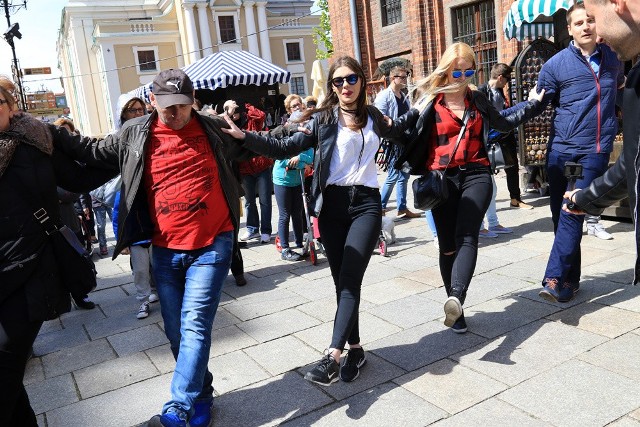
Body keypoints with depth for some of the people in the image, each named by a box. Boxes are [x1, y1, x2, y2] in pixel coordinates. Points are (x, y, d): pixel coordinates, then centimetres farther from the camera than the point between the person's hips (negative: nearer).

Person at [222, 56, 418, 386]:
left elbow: (394, 131, 35)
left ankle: (332, 357, -16)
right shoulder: (322, 118, 2)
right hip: (332, 204, 0)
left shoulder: (372, 116, 12)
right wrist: (244, 137, -18)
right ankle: (355, 349, 19)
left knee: (349, 280, -13)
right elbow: (284, 148, -7)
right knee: (342, 281, 5)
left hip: (366, 203, 1)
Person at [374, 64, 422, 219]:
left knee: (403, 175, 10)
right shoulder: (384, 96, -8)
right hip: (393, 143, -8)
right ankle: (380, 205, 8)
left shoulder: (404, 97, 17)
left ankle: (402, 208, 18)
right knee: (394, 175, -6)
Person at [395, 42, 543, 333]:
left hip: (475, 175, 2)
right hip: (442, 179, -1)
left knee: (466, 237, -20)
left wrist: (533, 102, 28)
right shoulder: (430, 102, 2)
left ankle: (455, 298, -36)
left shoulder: (477, 100, 13)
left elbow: (503, 123, 29)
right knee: (448, 246, 2)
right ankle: (456, 308, 13)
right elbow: (411, 136, -2)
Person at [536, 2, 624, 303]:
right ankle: (570, 278, 15)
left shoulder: (613, 58, 12)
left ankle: (554, 279, -15)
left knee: (573, 214, -13)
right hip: (561, 148, 0)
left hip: (596, 149, 0)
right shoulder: (556, 64, 2)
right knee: (560, 215, 3)